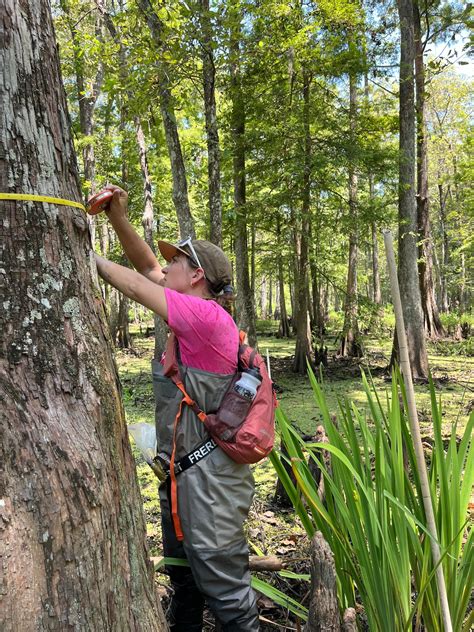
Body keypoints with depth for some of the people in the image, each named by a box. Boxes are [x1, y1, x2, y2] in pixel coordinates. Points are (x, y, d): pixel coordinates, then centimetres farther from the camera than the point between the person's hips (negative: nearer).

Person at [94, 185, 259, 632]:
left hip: (209, 478, -9)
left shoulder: (208, 316, -19)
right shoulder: (193, 315, 7)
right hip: (180, 470, 10)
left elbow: (135, 287, -14)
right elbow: (146, 267, 10)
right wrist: (117, 217, 1)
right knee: (182, 579, 24)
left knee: (224, 586, 4)